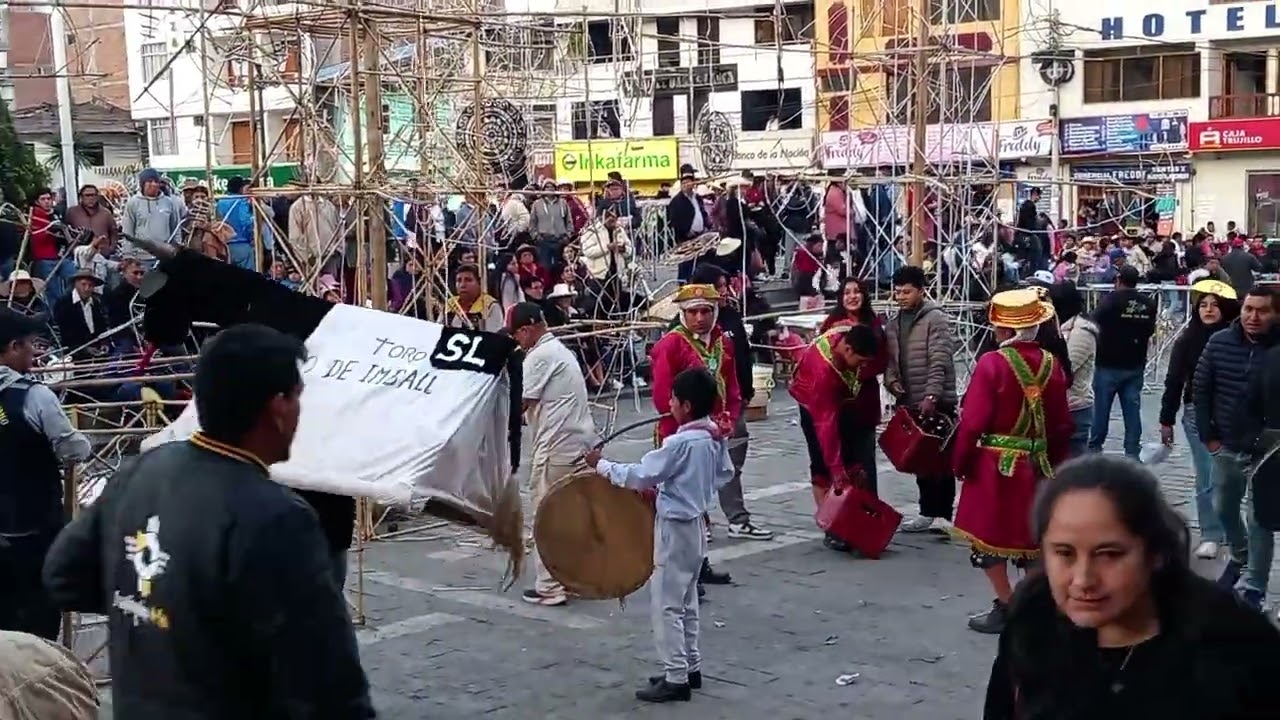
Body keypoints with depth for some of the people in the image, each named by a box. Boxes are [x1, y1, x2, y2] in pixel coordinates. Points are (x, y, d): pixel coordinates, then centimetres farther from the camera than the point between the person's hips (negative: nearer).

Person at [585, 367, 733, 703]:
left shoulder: (679, 443, -25)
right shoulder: (715, 436, 0)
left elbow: (640, 476, -23)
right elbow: (725, 473, 15)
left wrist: (601, 464, -13)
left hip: (675, 528, -9)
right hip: (695, 525, 9)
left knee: (665, 604, -2)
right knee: (685, 601, 20)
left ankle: (676, 679, 1)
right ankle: (690, 667, 28)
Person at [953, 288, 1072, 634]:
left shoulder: (992, 363, -16)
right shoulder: (1052, 364, 0)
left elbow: (972, 422, -16)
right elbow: (1062, 424, 7)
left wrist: (960, 463, -3)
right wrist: (1053, 462, 19)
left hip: (996, 465, -5)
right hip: (1037, 465, 5)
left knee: (990, 535, 8)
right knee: (1032, 536, 14)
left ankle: (1006, 607, 9)